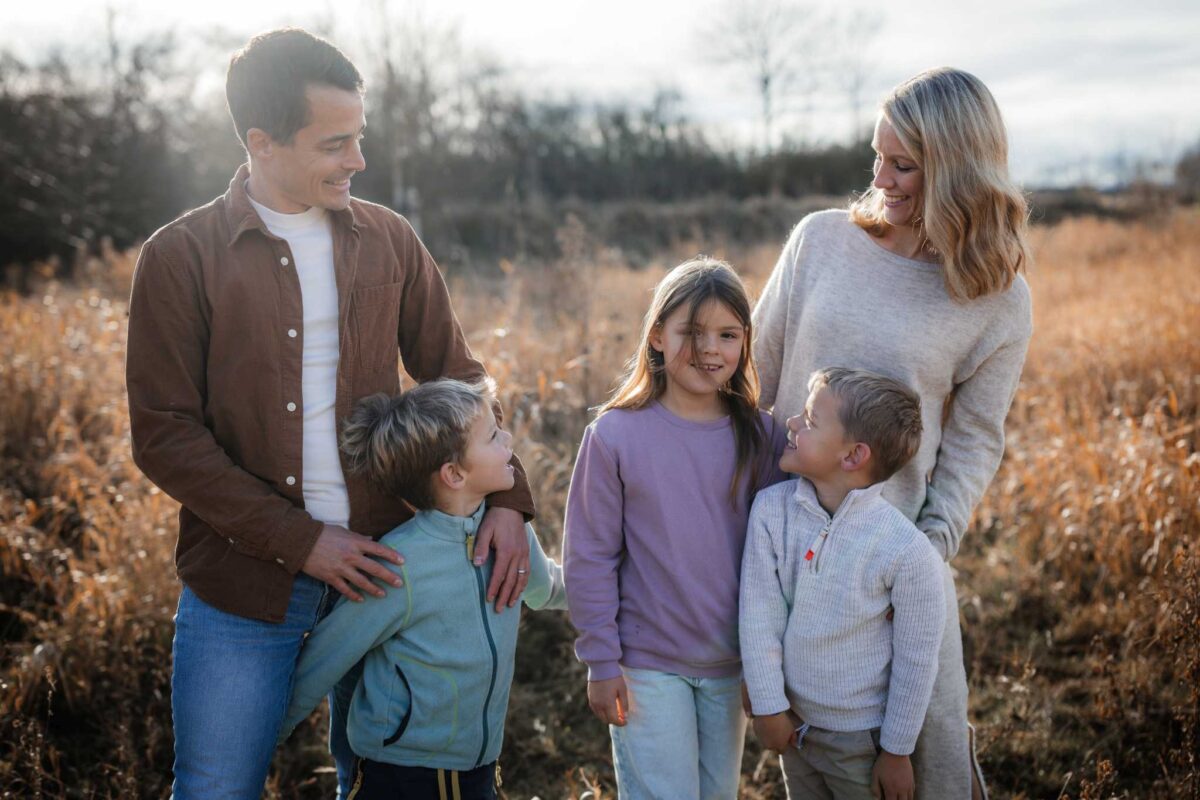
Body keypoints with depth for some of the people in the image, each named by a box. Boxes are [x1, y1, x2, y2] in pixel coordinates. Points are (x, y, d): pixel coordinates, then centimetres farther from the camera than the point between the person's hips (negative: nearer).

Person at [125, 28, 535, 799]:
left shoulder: (388, 240, 4)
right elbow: (164, 436, -9)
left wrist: (506, 497, -6)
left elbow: (458, 376, 9)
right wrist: (300, 541, -14)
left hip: (377, 568, 3)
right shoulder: (181, 257, -6)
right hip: (244, 583, -2)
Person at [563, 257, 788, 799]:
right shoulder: (615, 435, -12)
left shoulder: (761, 437, -3)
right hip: (647, 667, -3)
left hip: (731, 667, 4)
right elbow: (589, 556, -7)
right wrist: (601, 662, -7)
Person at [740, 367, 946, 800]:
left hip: (862, 740, -4)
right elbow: (758, 615, -11)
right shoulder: (772, 509, -14)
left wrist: (898, 752, -6)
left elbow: (916, 661, -13)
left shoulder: (907, 552, -23)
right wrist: (768, 706, -9)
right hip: (793, 724, 4)